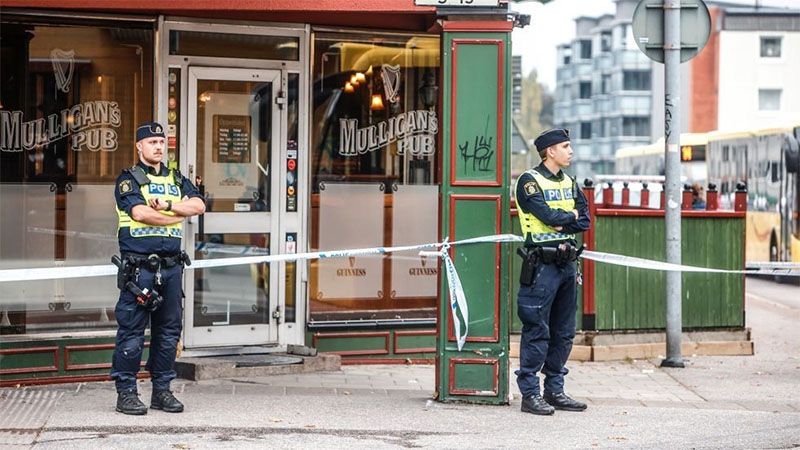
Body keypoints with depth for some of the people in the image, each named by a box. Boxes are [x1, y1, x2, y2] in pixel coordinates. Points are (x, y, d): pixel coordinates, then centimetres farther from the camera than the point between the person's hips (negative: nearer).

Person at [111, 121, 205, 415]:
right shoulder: (129, 179, 1)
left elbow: (199, 206, 3)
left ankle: (162, 390, 16)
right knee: (132, 331, -4)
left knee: (168, 331, 8)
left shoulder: (176, 180, 19)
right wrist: (179, 214, -2)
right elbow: (141, 213, -14)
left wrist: (167, 205, -11)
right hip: (138, 267, -6)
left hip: (171, 266, 6)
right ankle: (126, 392, 2)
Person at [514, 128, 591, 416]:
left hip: (567, 263, 8)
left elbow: (584, 221, 7)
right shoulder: (529, 181, -6)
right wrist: (570, 215, 0)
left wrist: (561, 224, -11)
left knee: (564, 332, 10)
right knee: (537, 331, -6)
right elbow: (548, 215, -18)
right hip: (541, 264, -8)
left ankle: (555, 390, 18)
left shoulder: (569, 183, 16)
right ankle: (530, 394, -3)